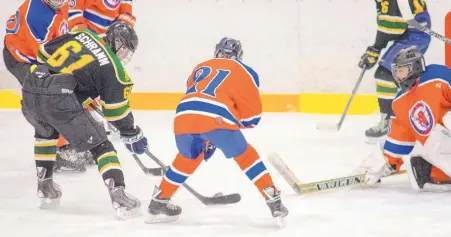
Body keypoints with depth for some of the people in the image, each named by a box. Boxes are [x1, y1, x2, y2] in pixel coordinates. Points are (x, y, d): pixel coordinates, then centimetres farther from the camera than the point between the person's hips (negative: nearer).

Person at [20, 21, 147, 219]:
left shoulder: (82, 35, 19)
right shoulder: (113, 69, 6)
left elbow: (44, 52, 24)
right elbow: (117, 112, 10)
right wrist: (132, 135, 26)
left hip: (29, 92, 6)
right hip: (60, 100, -6)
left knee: (45, 131, 37)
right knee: (100, 145, 6)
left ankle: (45, 187, 37)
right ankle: (118, 195, -7)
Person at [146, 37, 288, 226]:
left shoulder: (200, 68, 34)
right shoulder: (244, 72, 22)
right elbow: (252, 114, 15)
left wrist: (204, 140, 43)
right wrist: (238, 125, 35)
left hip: (184, 117, 4)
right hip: (215, 119, -4)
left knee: (187, 158, 32)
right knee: (245, 156, 16)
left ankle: (159, 202, 36)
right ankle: (273, 200, 9)